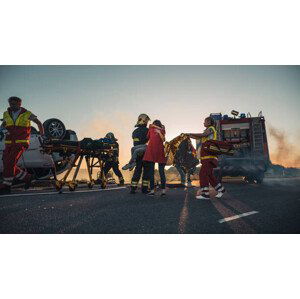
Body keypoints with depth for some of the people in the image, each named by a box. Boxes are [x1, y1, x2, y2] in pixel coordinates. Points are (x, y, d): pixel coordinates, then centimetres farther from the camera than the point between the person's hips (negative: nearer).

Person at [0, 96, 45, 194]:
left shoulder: (27, 114, 1)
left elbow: (39, 123, 12)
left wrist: (42, 135, 9)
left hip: (21, 143, -5)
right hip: (9, 143, 6)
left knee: (10, 163, -17)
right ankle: (27, 177, 15)